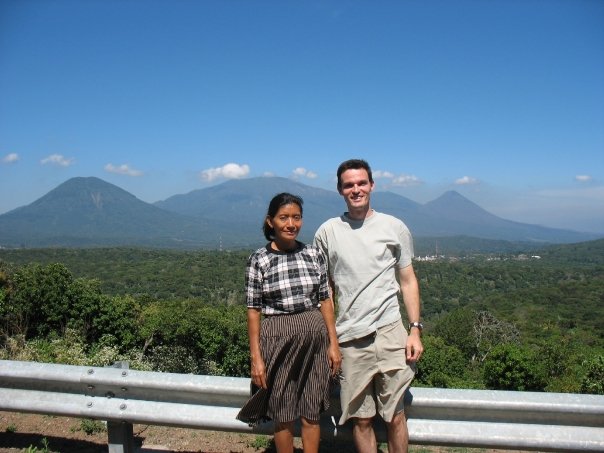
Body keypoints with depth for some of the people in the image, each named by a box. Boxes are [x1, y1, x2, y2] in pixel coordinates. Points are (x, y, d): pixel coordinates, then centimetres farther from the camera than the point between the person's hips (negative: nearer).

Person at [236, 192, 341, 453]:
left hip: (314, 337, 2)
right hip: (278, 339, -2)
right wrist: (256, 357, -7)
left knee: (311, 412, 12)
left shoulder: (314, 254, 1)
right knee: (283, 414, 11)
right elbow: (253, 310, -4)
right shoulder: (259, 260, -6)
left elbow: (325, 301, 5)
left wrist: (333, 343, 3)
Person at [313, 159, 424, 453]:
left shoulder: (394, 228, 4)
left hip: (389, 332, 0)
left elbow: (408, 281, 8)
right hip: (349, 339, 1)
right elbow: (325, 288, 10)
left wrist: (415, 331, 1)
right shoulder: (327, 233, 4)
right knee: (361, 420, 9)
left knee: (394, 417, 5)